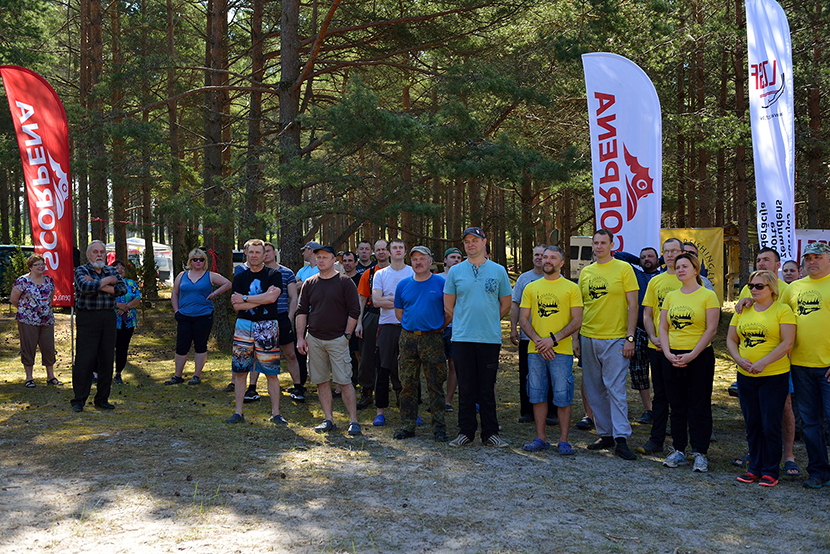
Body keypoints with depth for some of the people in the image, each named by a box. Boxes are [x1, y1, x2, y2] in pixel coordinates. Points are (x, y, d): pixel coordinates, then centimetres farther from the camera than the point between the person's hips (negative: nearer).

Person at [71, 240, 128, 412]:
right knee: (84, 360, -5)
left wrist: (98, 285, -11)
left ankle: (102, 399, 15)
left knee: (107, 359, 6)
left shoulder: (111, 271, 14)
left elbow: (122, 289, -3)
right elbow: (86, 287, -19)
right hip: (88, 318, -4)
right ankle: (79, 400, 4)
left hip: (109, 319, 4)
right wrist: (107, 281, -8)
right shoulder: (81, 270, 3)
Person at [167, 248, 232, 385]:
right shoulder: (182, 276, 11)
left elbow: (228, 284, 3)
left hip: (203, 317, -2)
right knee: (181, 347, 3)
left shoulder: (210, 276, 3)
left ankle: (197, 376, 12)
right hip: (184, 317, 2)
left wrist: (214, 293, -5)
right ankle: (178, 376, 13)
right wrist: (176, 311, 7)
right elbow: (174, 294, 18)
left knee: (200, 347, 3)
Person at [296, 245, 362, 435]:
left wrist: (346, 335, -6)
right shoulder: (309, 284, 10)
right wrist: (300, 337, 3)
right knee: (321, 381, 6)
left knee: (344, 382, -6)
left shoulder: (345, 282, -1)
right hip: (314, 340, 4)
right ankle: (329, 420, 15)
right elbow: (301, 312, 11)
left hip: (337, 339, -4)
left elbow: (354, 311, -1)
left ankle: (353, 421, -1)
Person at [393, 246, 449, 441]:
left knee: (435, 386, 0)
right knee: (407, 385, 6)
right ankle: (407, 426, 15)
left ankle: (439, 427, 7)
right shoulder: (403, 285, 9)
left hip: (432, 339, -3)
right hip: (408, 339, 3)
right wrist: (411, 326, 13)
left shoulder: (441, 283, 0)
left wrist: (438, 328, 3)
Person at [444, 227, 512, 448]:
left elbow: (506, 305, 11)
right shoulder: (455, 271, 6)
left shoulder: (498, 271, 6)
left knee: (487, 388, 4)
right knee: (466, 387, 5)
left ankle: (490, 433, 12)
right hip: (462, 338, 0)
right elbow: (449, 306, 10)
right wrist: (464, 323, 8)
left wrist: (488, 322, 8)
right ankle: (466, 431, 14)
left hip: (490, 338, 0)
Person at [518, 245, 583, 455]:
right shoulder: (531, 288, 11)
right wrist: (537, 340, -9)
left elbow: (577, 321, -3)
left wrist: (553, 339, -13)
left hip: (561, 351, -3)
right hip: (535, 350, 3)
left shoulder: (571, 288, 3)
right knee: (537, 395, 6)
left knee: (562, 396, -1)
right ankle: (540, 438, 16)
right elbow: (523, 319, 7)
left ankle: (563, 440, 7)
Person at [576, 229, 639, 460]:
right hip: (588, 338, 5)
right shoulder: (586, 272, 12)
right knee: (594, 390, 8)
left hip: (615, 339, -5)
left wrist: (630, 337, -11)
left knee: (615, 389, -9)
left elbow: (633, 306, -5)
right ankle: (606, 435, 18)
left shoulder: (623, 269, -2)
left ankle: (621, 439, -6)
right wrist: (576, 338, 12)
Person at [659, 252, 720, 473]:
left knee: (699, 407, 0)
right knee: (677, 406, 9)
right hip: (672, 358, 5)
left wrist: (691, 355, -16)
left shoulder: (707, 295, -3)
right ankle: (679, 450, 18)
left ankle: (700, 453, 7)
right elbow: (663, 328, 9)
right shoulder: (671, 296, 10)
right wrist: (668, 353, -6)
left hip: (699, 357, -4)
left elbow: (711, 330, -9)